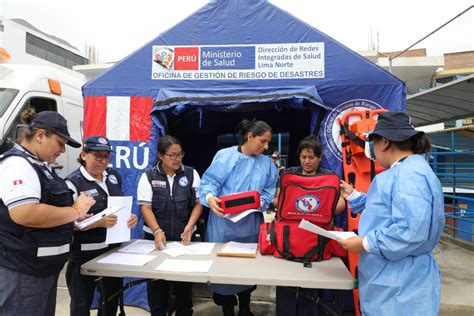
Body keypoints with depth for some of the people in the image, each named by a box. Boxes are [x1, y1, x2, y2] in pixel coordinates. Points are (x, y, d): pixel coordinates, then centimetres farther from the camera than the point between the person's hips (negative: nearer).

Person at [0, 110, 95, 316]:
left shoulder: (40, 166, 13)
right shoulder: (18, 163, -17)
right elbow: (25, 214, -32)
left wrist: (75, 217, 6)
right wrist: (74, 211, -21)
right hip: (22, 272, -9)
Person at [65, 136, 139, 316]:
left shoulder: (114, 176, 5)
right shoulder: (73, 183, -14)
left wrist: (132, 217, -5)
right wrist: (98, 222, -29)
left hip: (114, 248, 6)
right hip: (85, 254, -6)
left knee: (112, 298, 21)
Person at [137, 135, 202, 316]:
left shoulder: (191, 174, 1)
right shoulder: (148, 177, -2)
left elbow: (198, 202, 2)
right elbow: (145, 207, -6)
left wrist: (190, 226, -12)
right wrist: (157, 231, -19)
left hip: (184, 236, 1)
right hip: (156, 237, 0)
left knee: (184, 281, 8)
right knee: (157, 282, 9)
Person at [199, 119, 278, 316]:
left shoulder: (267, 163, 7)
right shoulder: (225, 156, -8)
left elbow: (269, 193, 5)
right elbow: (210, 181, -12)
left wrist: (258, 203, -14)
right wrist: (210, 197, -31)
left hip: (250, 224, 5)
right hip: (224, 223, -4)